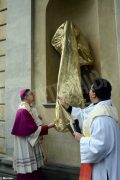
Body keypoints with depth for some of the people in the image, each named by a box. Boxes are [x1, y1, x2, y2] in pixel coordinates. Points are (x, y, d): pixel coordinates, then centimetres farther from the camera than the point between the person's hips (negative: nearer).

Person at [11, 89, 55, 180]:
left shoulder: (27, 109, 9)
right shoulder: (23, 111, -21)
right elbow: (31, 128, -22)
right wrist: (48, 126, -17)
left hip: (29, 143, 9)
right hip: (25, 145, -9)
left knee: (32, 167, 14)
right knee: (27, 169, 1)